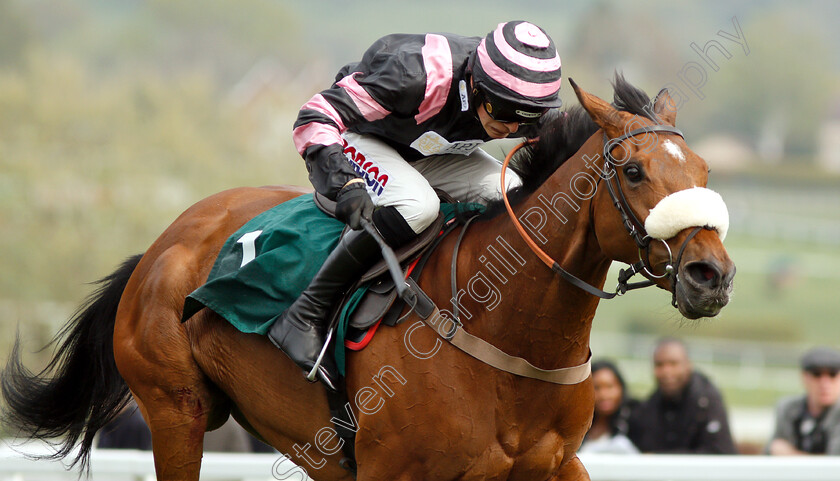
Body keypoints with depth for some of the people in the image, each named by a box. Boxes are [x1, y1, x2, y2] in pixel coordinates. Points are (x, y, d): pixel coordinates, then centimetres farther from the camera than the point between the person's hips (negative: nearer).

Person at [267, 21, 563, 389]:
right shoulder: (419, 75, -39)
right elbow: (316, 118, -39)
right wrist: (346, 184, -52)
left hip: (430, 153, 6)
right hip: (356, 139, -6)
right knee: (416, 204, -37)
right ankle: (304, 316, -30)